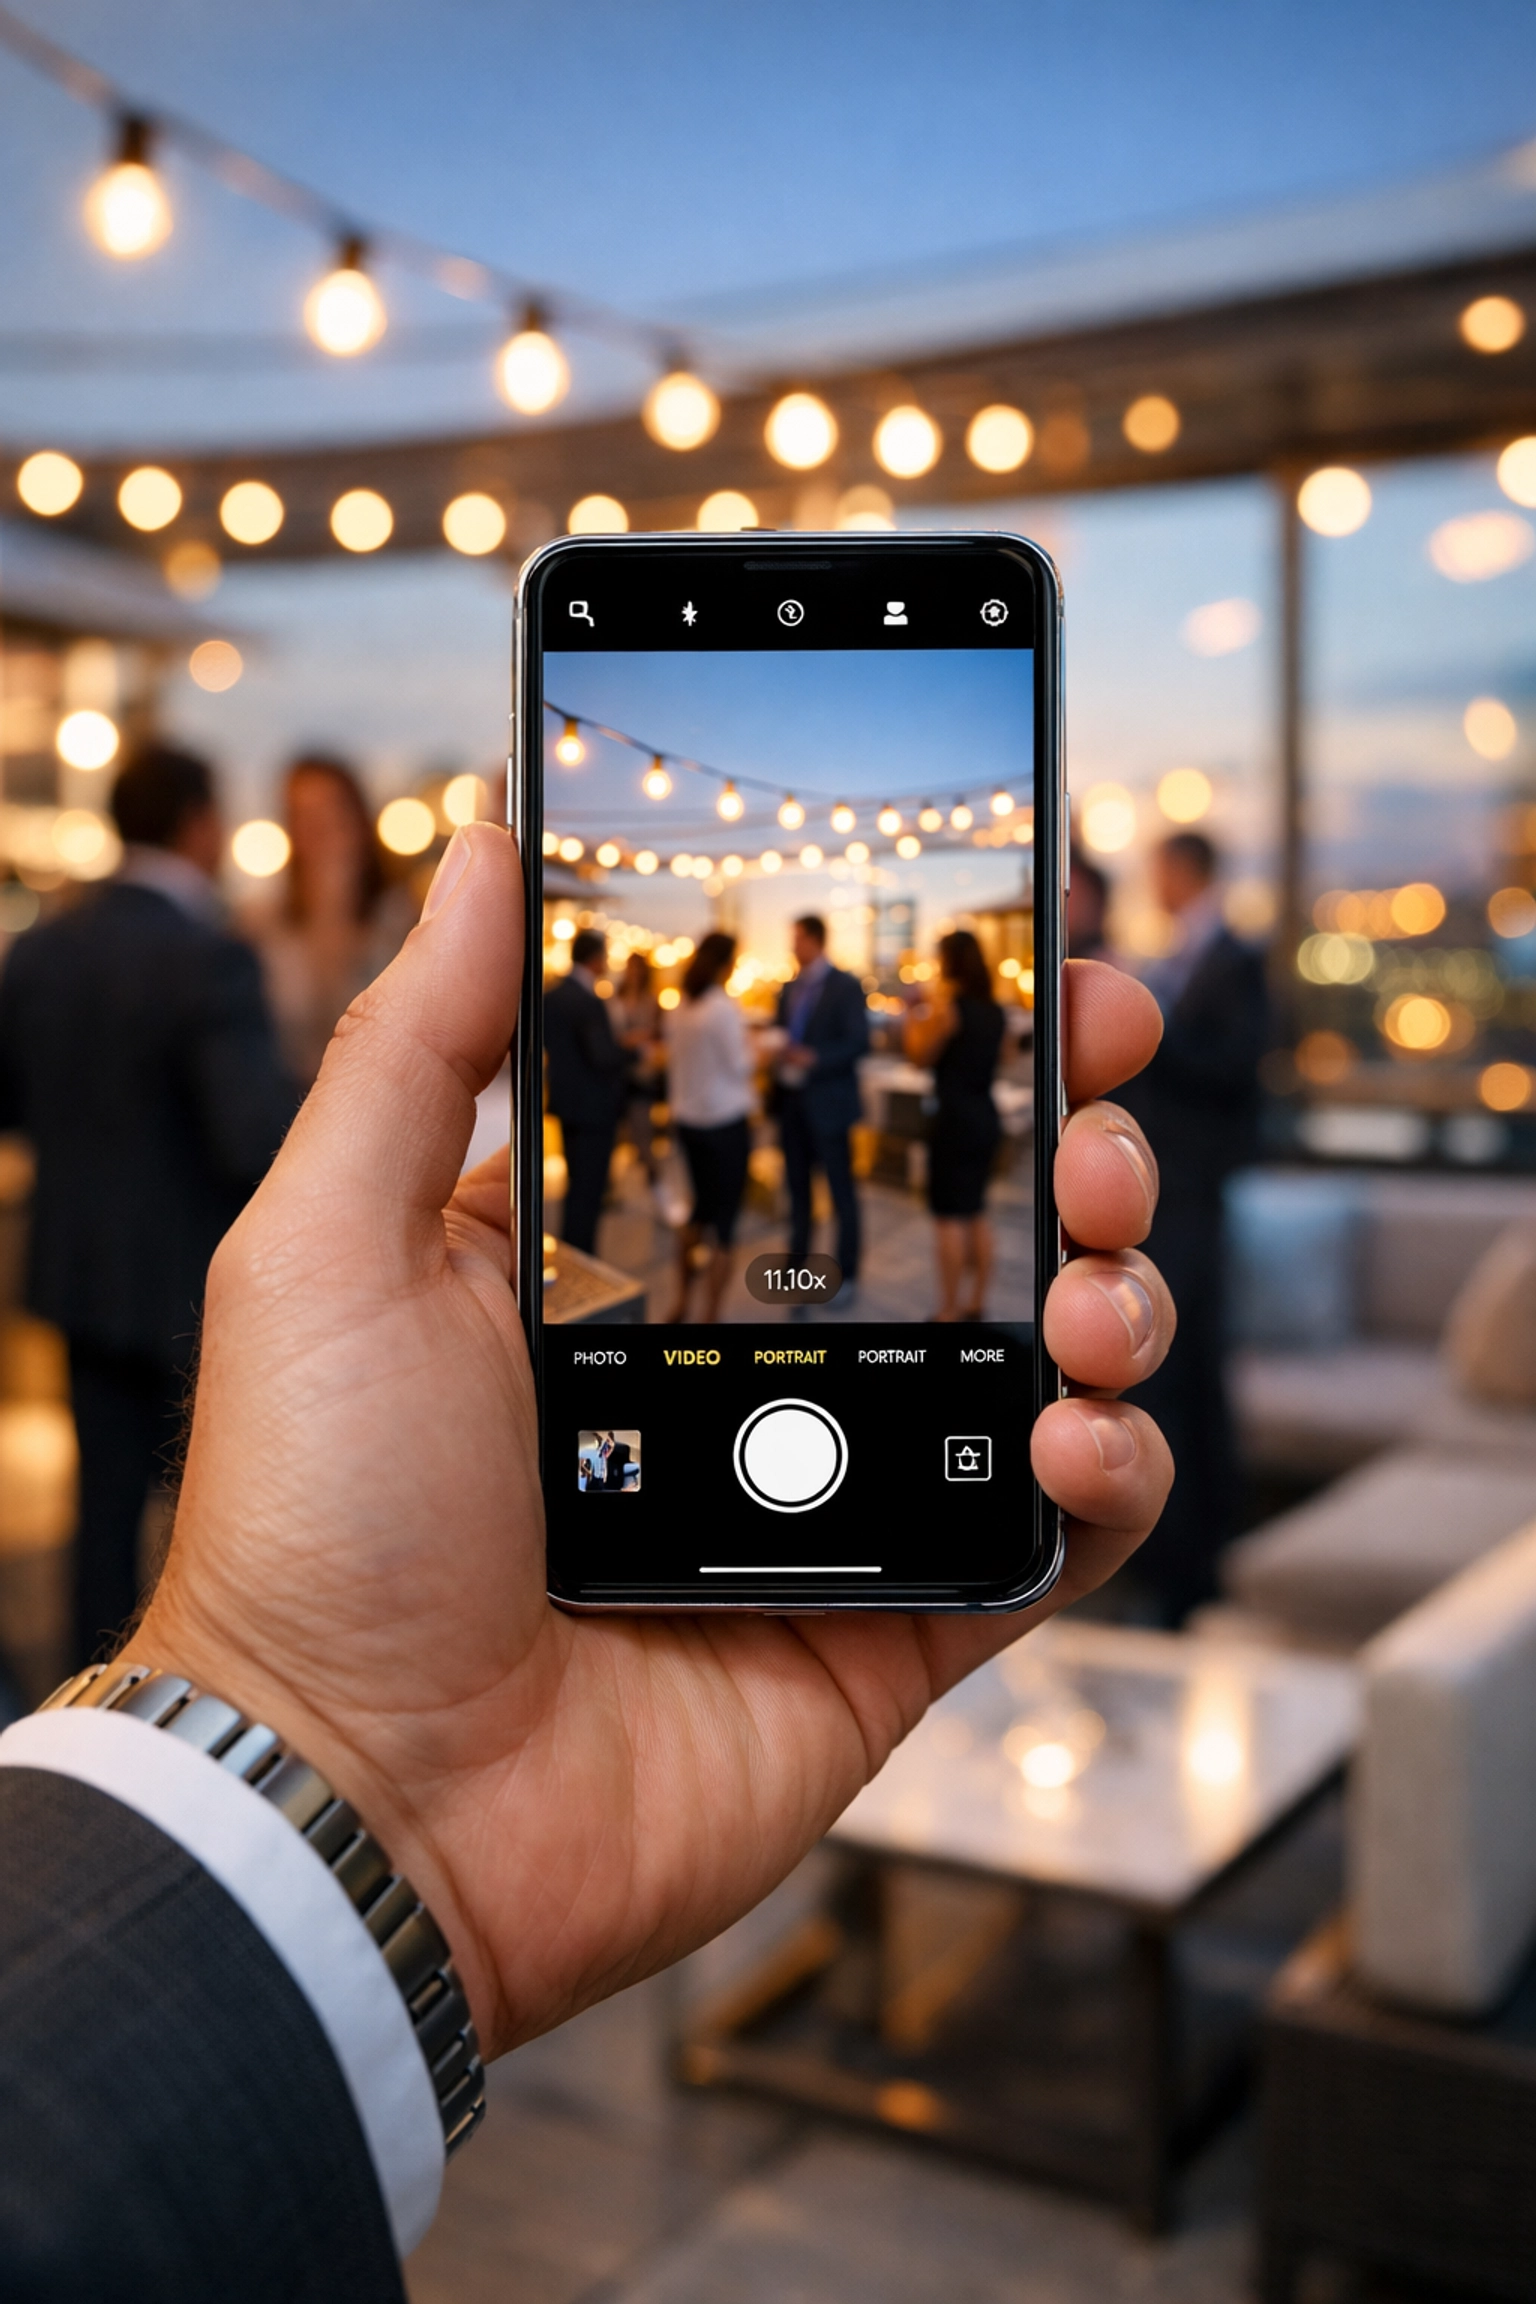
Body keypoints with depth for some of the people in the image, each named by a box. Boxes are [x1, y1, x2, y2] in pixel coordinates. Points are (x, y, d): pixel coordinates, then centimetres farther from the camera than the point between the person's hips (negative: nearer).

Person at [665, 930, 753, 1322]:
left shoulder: (680, 1007, 2)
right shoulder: (723, 1008, -18)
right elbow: (739, 1065, -15)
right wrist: (749, 1047, 5)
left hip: (687, 1120, 7)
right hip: (725, 1122, -7)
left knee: (701, 1205, 21)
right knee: (725, 1220, 1)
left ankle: (681, 1303, 26)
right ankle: (710, 1313, 2)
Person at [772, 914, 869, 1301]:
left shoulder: (845, 986, -8)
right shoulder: (790, 988, 12)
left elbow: (859, 1043, -13)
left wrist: (812, 1058, -22)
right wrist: (779, 1051, -1)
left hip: (826, 1102, -6)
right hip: (791, 1099, 6)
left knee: (840, 1190, 2)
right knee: (797, 1186, 13)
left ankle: (847, 1276, 9)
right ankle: (798, 1261, 24)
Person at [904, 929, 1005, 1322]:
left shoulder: (946, 1006, -14)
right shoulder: (993, 1009, 9)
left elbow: (920, 1053, -7)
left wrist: (914, 1021, 10)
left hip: (956, 1119, -8)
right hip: (986, 1117, 8)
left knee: (949, 1218, -2)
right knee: (975, 1213, 16)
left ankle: (949, 1312, 2)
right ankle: (976, 1304, 21)